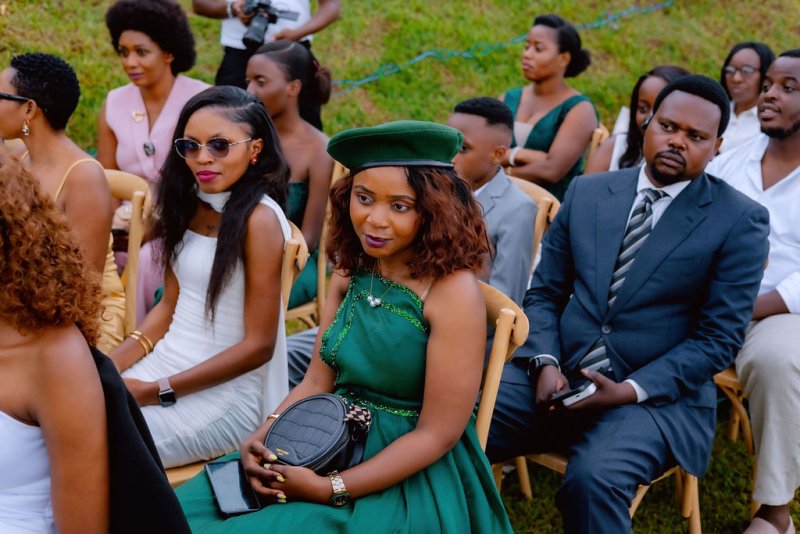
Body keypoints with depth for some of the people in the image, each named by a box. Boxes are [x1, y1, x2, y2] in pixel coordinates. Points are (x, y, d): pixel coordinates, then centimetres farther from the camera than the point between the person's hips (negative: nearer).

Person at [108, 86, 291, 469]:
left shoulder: (258, 218, -16)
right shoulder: (190, 204, 6)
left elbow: (258, 345, -16)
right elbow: (169, 305, 11)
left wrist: (157, 391, -15)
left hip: (226, 390, -7)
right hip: (167, 360, 7)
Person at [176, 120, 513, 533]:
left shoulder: (452, 291, -18)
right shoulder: (350, 273, 3)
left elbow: (437, 434, -17)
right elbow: (318, 382, 7)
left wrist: (330, 489, -19)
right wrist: (263, 435, -11)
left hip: (414, 478, -6)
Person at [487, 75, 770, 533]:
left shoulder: (740, 220, -2)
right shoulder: (586, 193, 10)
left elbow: (719, 339, -6)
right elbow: (544, 293, 11)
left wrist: (630, 391, -16)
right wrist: (545, 364, -8)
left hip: (657, 394, -3)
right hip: (558, 376, 4)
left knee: (593, 479, -33)